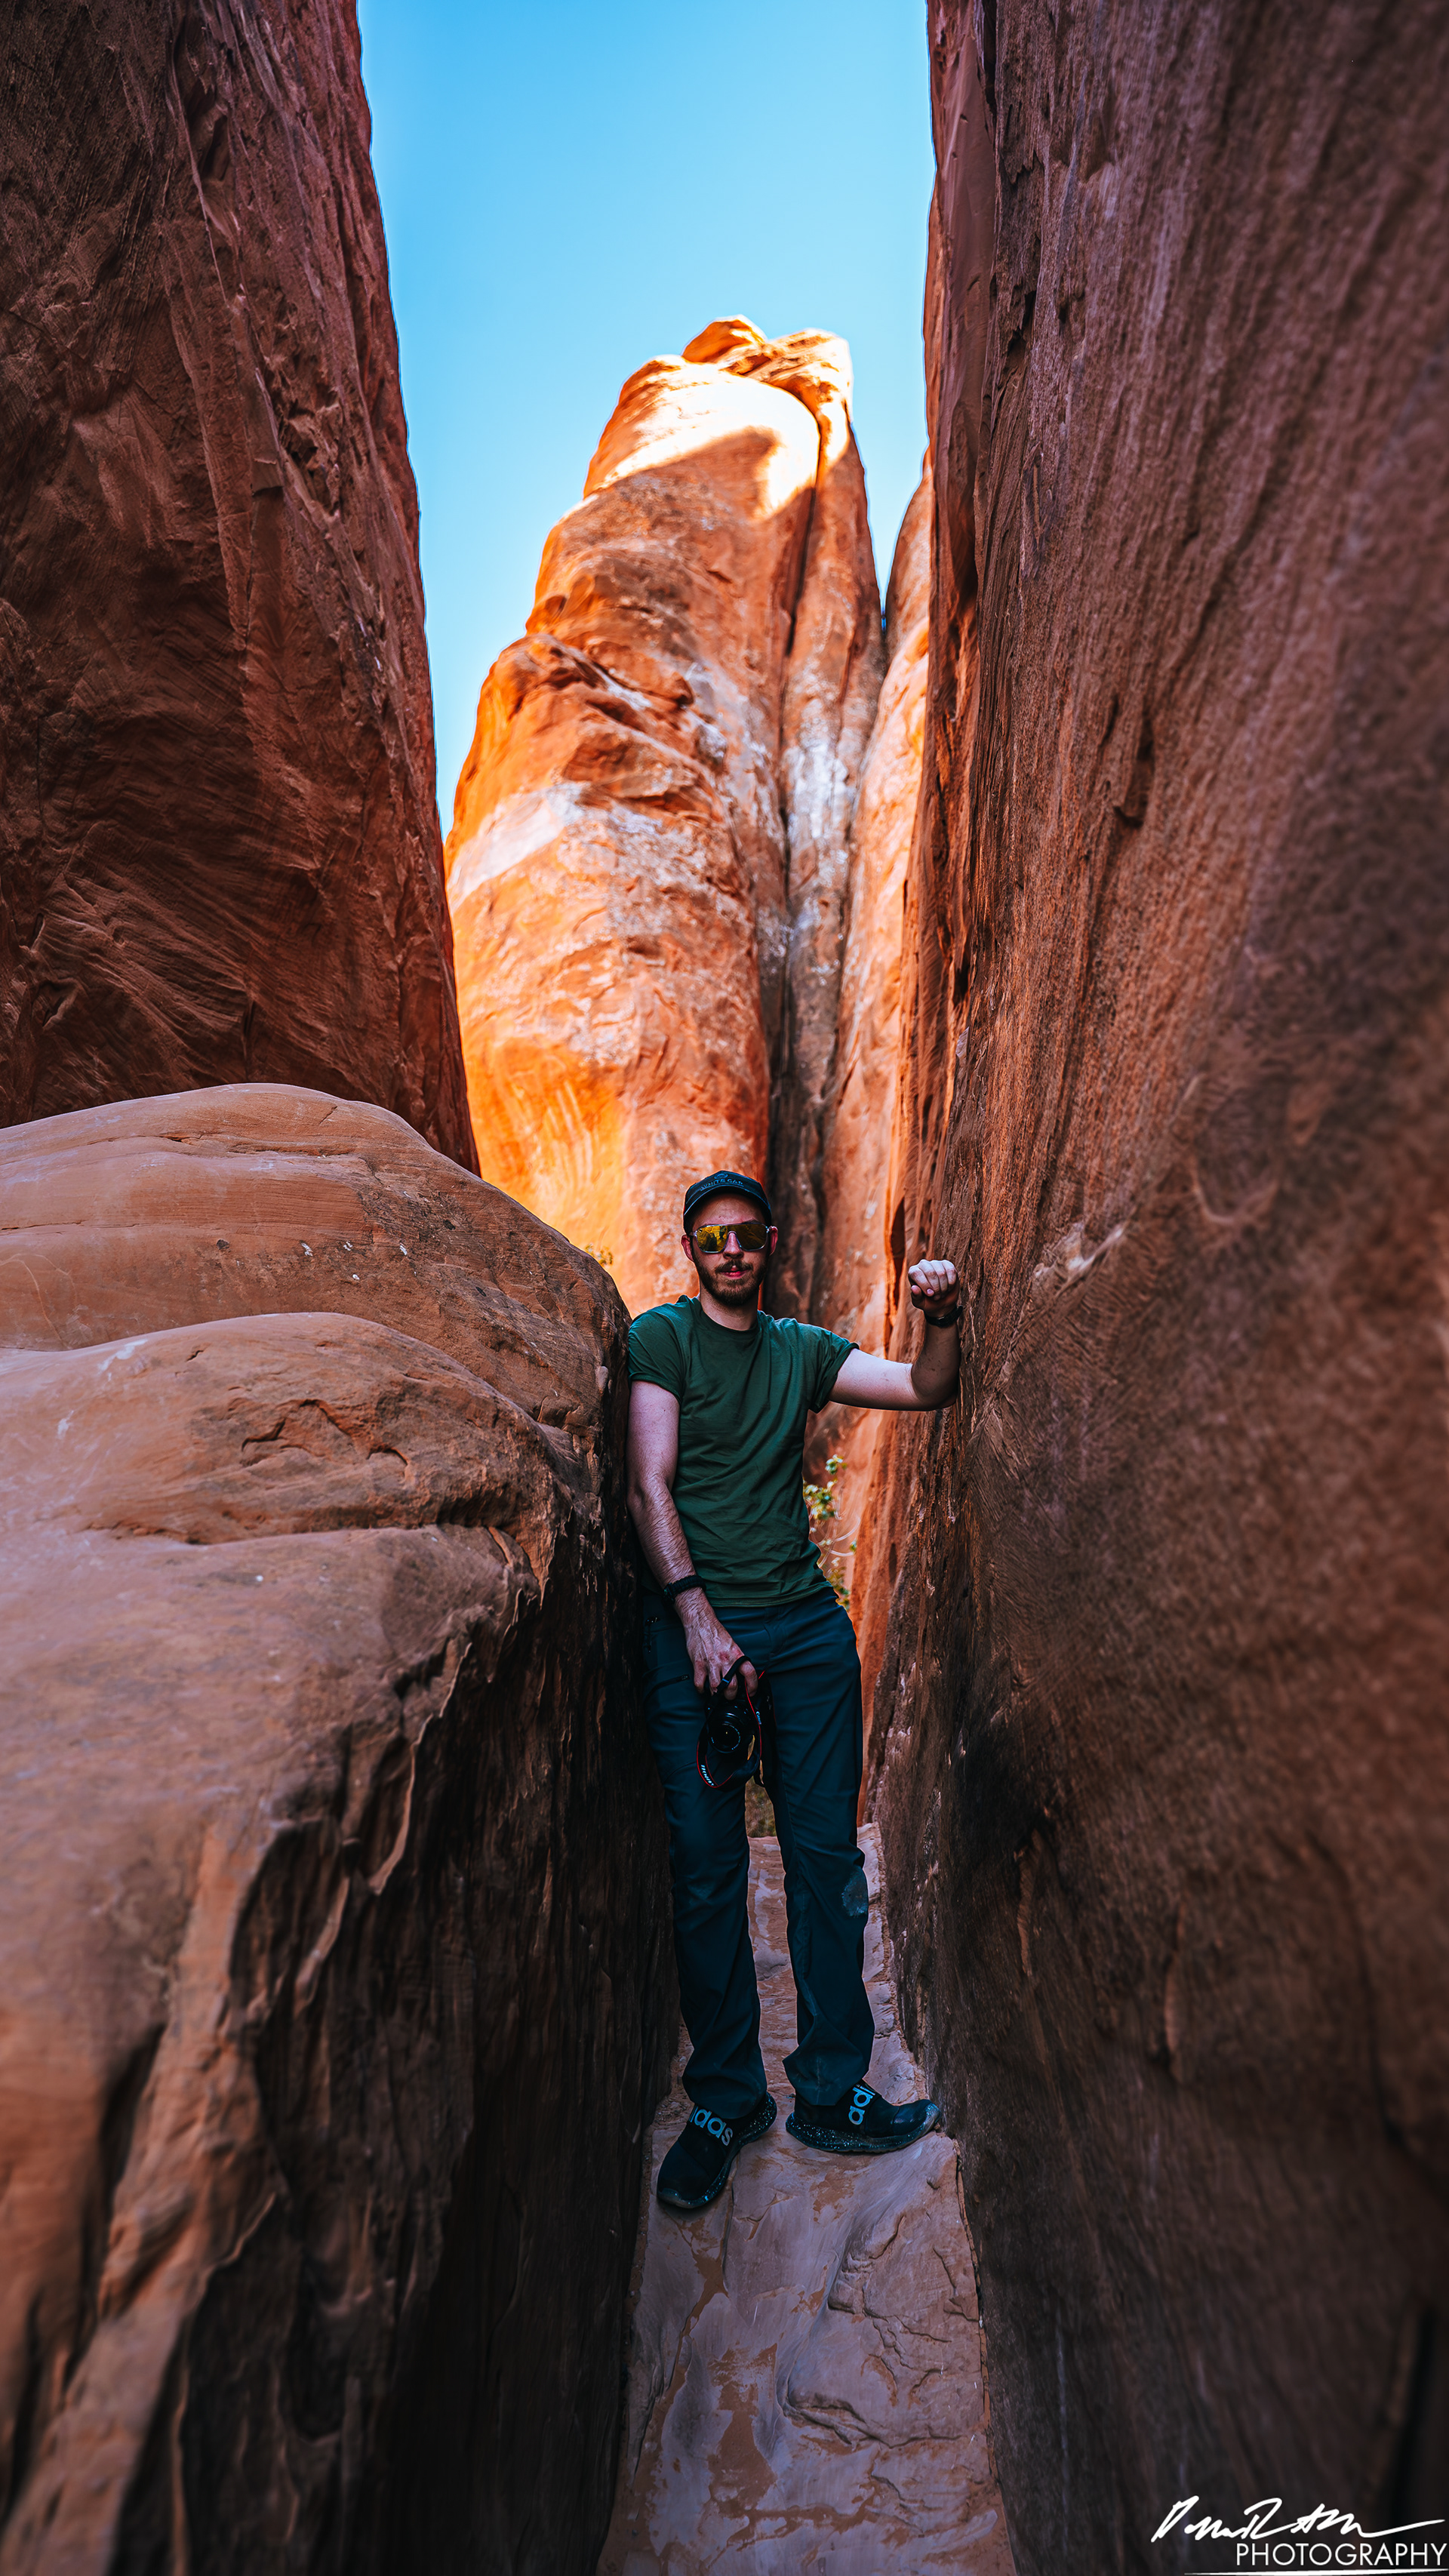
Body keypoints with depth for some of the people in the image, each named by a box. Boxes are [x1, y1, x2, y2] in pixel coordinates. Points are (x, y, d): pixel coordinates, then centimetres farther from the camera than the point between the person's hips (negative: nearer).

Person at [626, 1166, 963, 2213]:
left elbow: (926, 1389, 14)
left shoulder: (802, 1349, 14)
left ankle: (832, 2091, 25)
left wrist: (944, 1319, -6)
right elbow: (650, 1486, -9)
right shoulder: (659, 1337, 0)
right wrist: (697, 1614, -19)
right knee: (708, 1873, 3)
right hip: (693, 1625, -4)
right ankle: (726, 2100, 23)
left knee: (828, 1860, 8)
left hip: (808, 1624, 4)